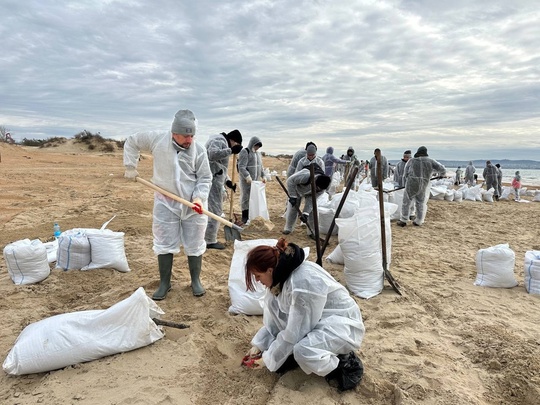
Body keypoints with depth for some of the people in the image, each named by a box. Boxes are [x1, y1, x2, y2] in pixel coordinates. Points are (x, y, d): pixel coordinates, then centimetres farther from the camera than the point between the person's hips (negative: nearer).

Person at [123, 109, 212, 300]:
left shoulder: (199, 150, -11)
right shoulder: (157, 139, -10)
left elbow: (205, 178, -5)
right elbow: (131, 142, 5)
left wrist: (199, 197, -20)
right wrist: (130, 167, 2)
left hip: (193, 204, 0)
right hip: (166, 202, 0)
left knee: (194, 244, 9)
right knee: (165, 243, 7)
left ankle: (196, 280, 27)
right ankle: (164, 283, 23)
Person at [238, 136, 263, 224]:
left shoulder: (257, 153, 15)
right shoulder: (244, 152, -11)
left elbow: (260, 166, 23)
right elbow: (241, 167, -19)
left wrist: (263, 176, 13)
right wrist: (247, 177, -27)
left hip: (256, 179, 7)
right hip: (246, 180, -7)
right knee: (246, 197, -2)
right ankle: (245, 217, 5)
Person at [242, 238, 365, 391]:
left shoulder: (302, 285, -34)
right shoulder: (284, 272, -8)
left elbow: (293, 334, -25)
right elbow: (276, 315, 5)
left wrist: (268, 359, -13)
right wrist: (259, 344, 2)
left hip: (342, 323, -8)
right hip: (316, 318, 8)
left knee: (303, 352, -35)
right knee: (272, 300, -8)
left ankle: (346, 363, -5)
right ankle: (291, 352, 6)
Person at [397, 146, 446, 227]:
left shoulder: (411, 161, 5)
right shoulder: (430, 161, 4)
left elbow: (406, 174, 11)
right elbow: (441, 169, 1)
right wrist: (442, 174, 23)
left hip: (411, 185, -1)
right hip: (424, 186, 1)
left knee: (406, 202, 9)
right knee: (421, 204, 15)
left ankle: (403, 221, 11)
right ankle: (418, 222, 21)